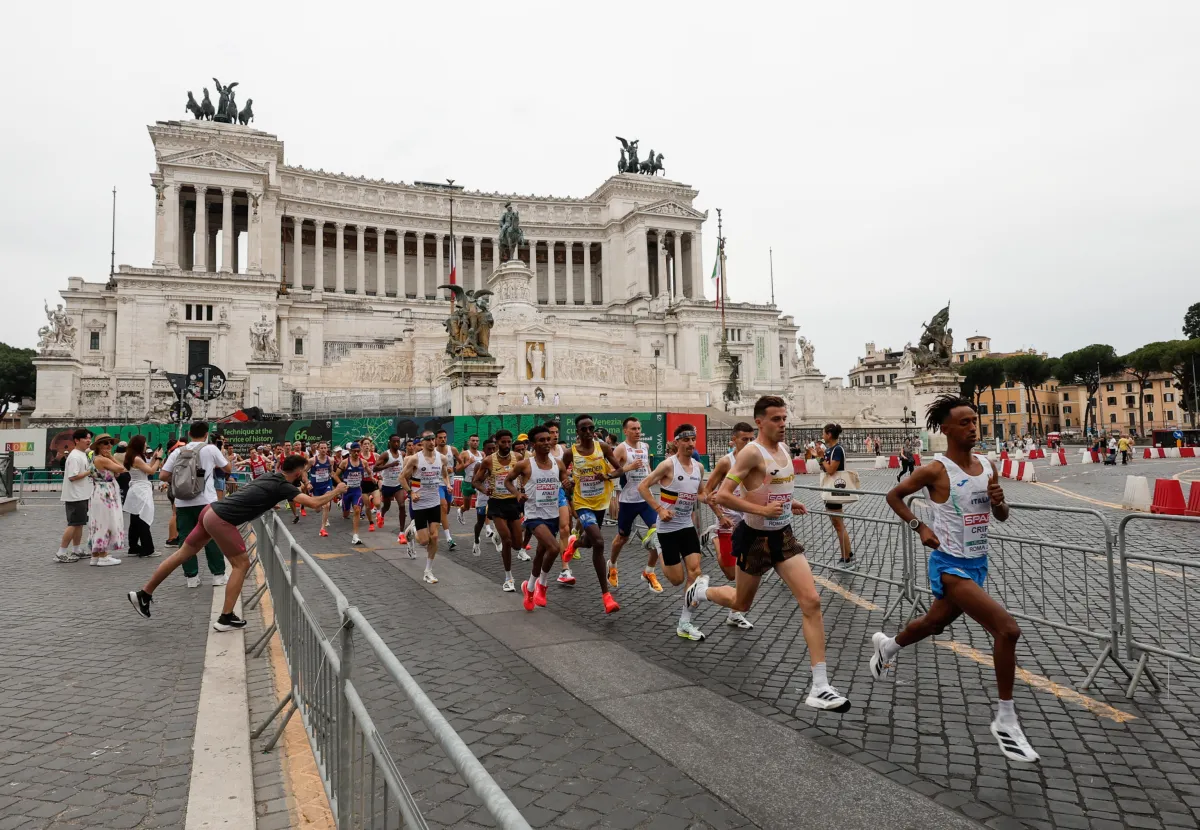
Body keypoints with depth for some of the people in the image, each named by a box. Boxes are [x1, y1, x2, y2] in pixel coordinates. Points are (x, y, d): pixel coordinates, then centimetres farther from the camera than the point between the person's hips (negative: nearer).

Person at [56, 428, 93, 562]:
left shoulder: (83, 455, 14)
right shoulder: (75, 457, -17)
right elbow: (73, 476, -24)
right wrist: (89, 472, -16)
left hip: (82, 496, 10)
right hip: (75, 496, -10)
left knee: (79, 524, 15)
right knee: (74, 524, -7)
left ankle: (76, 550, 22)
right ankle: (61, 553, -1)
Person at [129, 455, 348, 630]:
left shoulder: (271, 476, 14)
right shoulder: (283, 486, -10)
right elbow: (314, 503, -16)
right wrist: (336, 491, -2)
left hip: (211, 511, 9)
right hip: (221, 520, -9)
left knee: (183, 554, 19)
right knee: (241, 564, 2)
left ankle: (143, 594, 31)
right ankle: (226, 619, 4)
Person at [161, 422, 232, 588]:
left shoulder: (177, 451, 7)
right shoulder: (210, 449, -1)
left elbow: (163, 476, 4)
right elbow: (228, 468, 9)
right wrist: (225, 457, 28)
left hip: (182, 502, 3)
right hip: (205, 501, -2)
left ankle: (191, 577, 10)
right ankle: (218, 575, 10)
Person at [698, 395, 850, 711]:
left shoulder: (784, 450, 7)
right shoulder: (752, 452, -19)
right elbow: (722, 495, -23)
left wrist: (788, 504, 9)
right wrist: (762, 510, -27)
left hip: (783, 536, 6)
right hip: (755, 538, -6)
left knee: (812, 602, -7)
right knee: (741, 603, 14)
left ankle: (820, 688, -4)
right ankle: (701, 590, 49)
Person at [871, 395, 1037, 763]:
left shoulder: (988, 465, 3)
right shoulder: (936, 470, -16)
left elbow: (1002, 517, 11)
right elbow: (894, 495, -3)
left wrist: (998, 500, -11)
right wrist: (920, 527, -12)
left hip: (978, 563, 7)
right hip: (951, 566, -7)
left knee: (935, 623, 26)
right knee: (1007, 629, -19)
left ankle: (887, 645, 56)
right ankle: (1005, 721, -4)